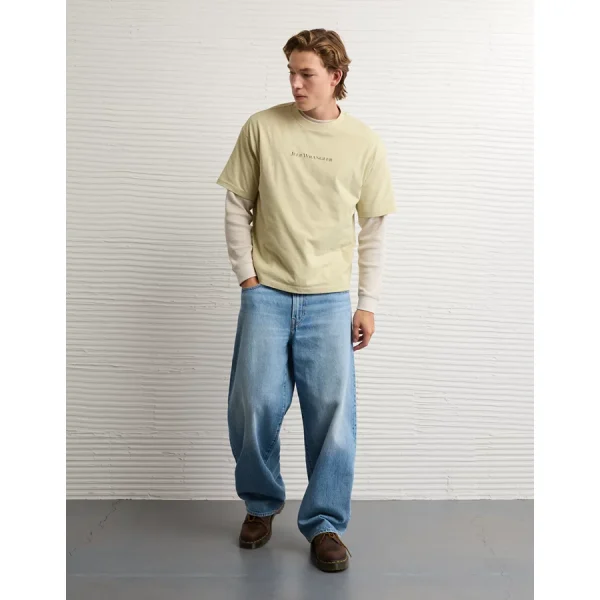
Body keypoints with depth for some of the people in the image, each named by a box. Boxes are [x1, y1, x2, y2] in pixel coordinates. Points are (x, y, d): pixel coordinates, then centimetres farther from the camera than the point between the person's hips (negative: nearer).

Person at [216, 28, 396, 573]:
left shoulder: (364, 142, 2)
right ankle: (261, 504, 26)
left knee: (333, 411, -2)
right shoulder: (262, 128, 0)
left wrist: (368, 304, 3)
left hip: (329, 299, 0)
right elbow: (237, 206, 6)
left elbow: (374, 228, 6)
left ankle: (325, 523, 16)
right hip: (267, 292, 0)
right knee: (253, 405, -1)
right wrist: (247, 275, -1)